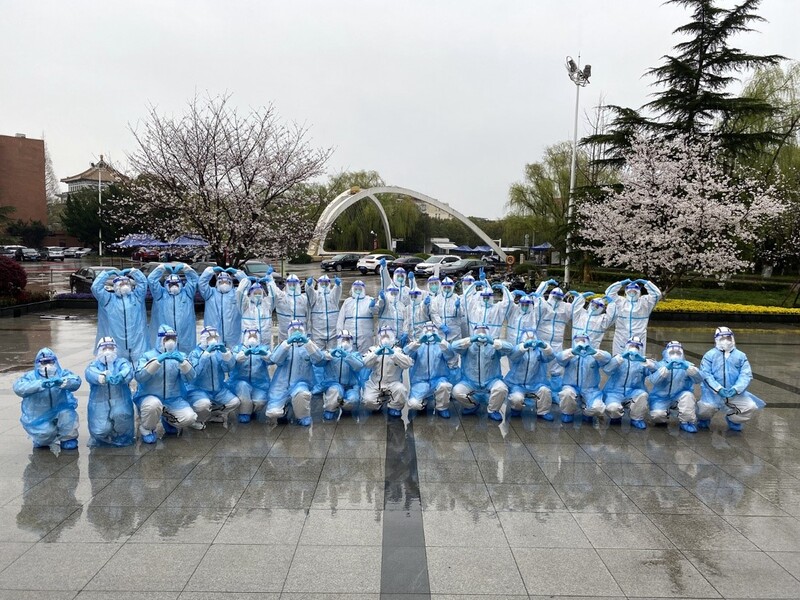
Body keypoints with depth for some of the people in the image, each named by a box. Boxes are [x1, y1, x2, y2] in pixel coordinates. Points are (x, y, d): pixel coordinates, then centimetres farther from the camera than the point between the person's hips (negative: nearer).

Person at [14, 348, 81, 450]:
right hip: (39, 418, 0)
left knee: (67, 414, -29)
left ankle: (68, 439, -3)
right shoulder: (31, 376, -1)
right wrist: (40, 384, -36)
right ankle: (42, 440, 18)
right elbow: (18, 387, -21)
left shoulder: (62, 373, 0)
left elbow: (76, 381, -20)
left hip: (59, 413, 0)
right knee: (45, 433, -21)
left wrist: (61, 382, -41)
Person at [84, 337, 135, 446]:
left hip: (120, 401, 0)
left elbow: (128, 371, -13)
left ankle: (121, 437, -1)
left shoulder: (122, 362, 11)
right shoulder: (94, 365, 12)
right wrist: (100, 377, -38)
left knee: (121, 415, -32)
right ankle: (100, 436, 18)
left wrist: (119, 377, -38)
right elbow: (89, 373, -13)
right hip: (99, 403, 1)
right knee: (101, 430, -20)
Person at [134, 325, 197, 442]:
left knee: (189, 418, -19)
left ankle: (167, 419, 15)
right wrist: (157, 361, -28)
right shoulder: (147, 356, -1)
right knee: (154, 404, -37)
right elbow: (139, 377, -18)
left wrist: (183, 361, -26)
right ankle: (146, 429, -5)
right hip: (150, 397, -3)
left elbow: (190, 377, -9)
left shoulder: (180, 356, 5)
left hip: (174, 399, 3)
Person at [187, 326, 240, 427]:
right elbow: (196, 372, -24)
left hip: (218, 390, 5)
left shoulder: (219, 352, 5)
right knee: (204, 404, -34)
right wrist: (206, 353, -30)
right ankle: (199, 420, -1)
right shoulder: (195, 353, -7)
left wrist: (225, 352, -25)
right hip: (199, 389, -5)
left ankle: (208, 416, 4)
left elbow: (228, 368, -9)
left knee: (235, 402, -10)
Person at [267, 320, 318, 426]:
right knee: (273, 413, -18)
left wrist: (307, 342, -25)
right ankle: (283, 406, 16)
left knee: (302, 394, -36)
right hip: (281, 385, 1)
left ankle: (303, 417, -9)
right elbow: (276, 360, -9)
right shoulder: (283, 344, 13)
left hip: (300, 384, -1)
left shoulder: (308, 346, 11)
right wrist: (287, 343, -23)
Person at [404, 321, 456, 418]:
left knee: (444, 385, -34)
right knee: (413, 404, -24)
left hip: (438, 380, 0)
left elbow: (451, 358, -10)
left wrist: (442, 341, -27)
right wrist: (418, 342, -27)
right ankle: (422, 401, 13)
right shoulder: (417, 344, 12)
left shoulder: (442, 344, 11)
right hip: (421, 381, 0)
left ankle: (442, 408, -5)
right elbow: (405, 354, -9)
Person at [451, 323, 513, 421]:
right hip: (470, 382, 0)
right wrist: (470, 340, -32)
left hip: (491, 382, 0)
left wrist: (493, 342, -31)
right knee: (457, 391, -24)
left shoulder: (494, 346, 5)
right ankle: (473, 405, 9)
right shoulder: (469, 346, 4)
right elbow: (454, 346, -16)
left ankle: (493, 410, 0)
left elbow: (509, 348, -14)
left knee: (501, 389, -29)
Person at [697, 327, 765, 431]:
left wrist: (735, 389, -17)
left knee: (750, 407, -17)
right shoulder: (709, 355, 1)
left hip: (735, 392, 3)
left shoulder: (741, 356, 9)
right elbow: (706, 374, -8)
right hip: (713, 391, -3)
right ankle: (703, 420, 10)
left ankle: (734, 421, 17)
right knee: (706, 407, -29)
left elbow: (746, 375, 0)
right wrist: (719, 389, -21)